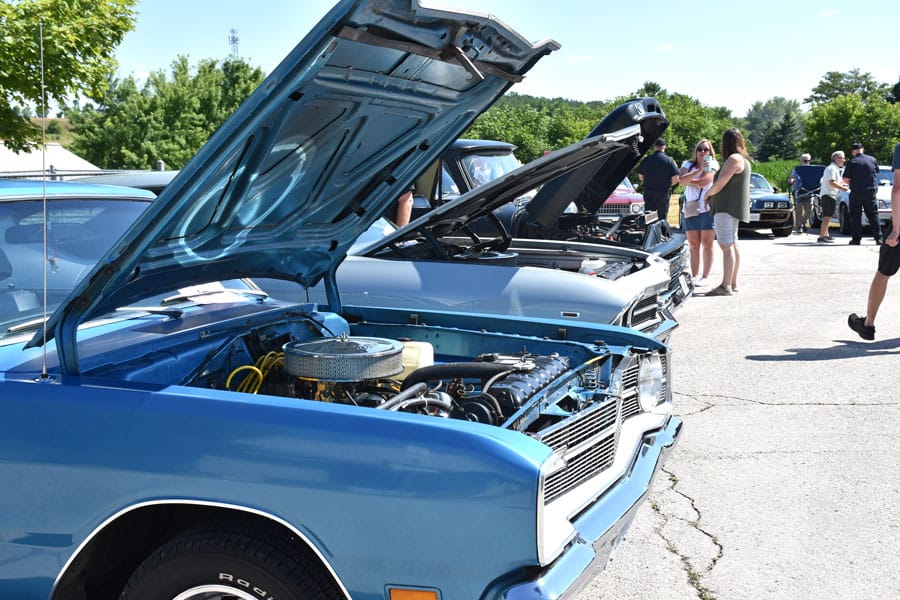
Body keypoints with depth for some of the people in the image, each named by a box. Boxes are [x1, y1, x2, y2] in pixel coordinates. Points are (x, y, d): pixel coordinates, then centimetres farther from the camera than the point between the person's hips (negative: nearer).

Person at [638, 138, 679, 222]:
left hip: (648, 193, 2)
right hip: (663, 193, -2)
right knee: (662, 218, 6)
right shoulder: (669, 160, -7)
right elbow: (675, 178, -9)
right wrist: (668, 184, 10)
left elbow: (640, 176, 10)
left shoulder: (646, 160, 1)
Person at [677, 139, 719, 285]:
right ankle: (694, 276, 9)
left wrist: (688, 180, 2)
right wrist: (699, 170, -16)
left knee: (707, 244, -1)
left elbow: (703, 182, -12)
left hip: (707, 208, -3)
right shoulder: (688, 164, 13)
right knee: (693, 245, 4)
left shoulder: (713, 165, 2)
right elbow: (681, 180, -7)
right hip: (690, 210, 3)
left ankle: (705, 276, 2)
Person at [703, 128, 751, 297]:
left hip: (728, 208, -11)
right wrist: (712, 195, 14)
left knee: (726, 246, -15)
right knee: (732, 245, 15)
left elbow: (720, 184, -20)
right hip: (731, 208, 11)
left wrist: (708, 193, -1)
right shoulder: (742, 159, 19)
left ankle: (725, 286, -20)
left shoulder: (733, 159, -15)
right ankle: (733, 283, 21)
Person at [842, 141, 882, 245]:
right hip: (871, 192, 3)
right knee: (873, 215, 10)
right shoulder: (872, 160, 2)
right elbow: (876, 173, 16)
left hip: (856, 192, -3)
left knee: (855, 217, 4)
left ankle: (856, 239, 1)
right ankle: (878, 238, 6)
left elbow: (846, 179, -9)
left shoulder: (852, 162, -9)